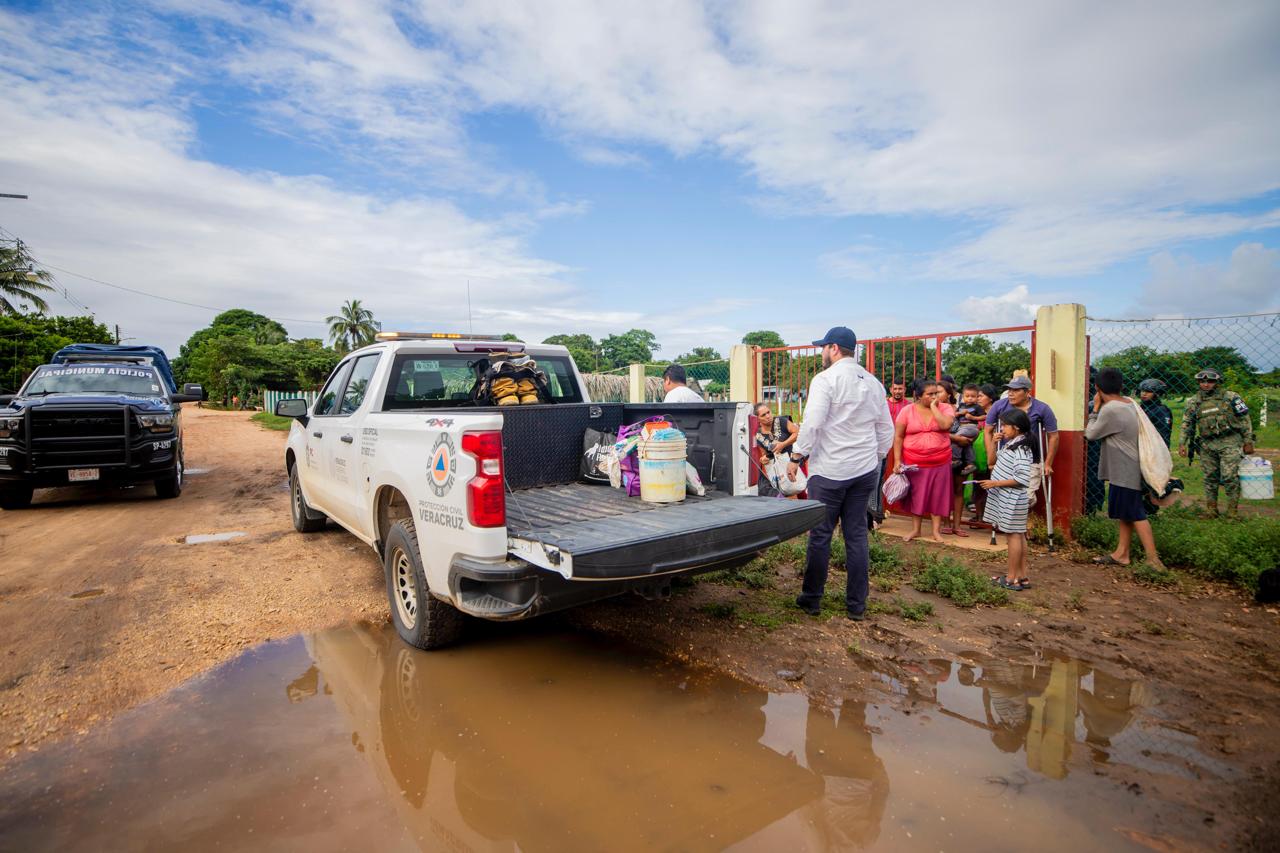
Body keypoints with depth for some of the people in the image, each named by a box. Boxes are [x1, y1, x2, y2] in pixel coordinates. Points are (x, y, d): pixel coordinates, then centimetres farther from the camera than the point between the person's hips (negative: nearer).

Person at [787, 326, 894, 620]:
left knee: (820, 536, 4)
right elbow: (886, 429, 15)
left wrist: (796, 457, -9)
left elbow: (812, 423, -18)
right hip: (865, 471, 6)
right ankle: (856, 605, 16)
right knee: (857, 535, 10)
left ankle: (811, 599, 14)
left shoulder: (826, 379, -9)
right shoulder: (873, 383, 11)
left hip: (829, 471, -6)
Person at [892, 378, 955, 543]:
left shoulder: (945, 408, -1)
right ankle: (915, 529, 22)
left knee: (937, 495, 7)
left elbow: (945, 425, -23)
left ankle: (936, 530, 18)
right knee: (916, 495, 10)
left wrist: (934, 406, -14)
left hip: (940, 462, 0)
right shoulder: (907, 411, -3)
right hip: (914, 463, 0)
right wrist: (897, 461, -7)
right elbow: (898, 437, -2)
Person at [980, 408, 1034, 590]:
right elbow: (993, 463, 20)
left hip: (1012, 500, -10)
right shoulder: (1009, 445, 10)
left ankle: (1011, 578, 6)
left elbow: (1022, 479, -24)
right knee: (1018, 535, 14)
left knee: (1013, 535, -2)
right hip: (1006, 498, 10)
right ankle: (1022, 576, 23)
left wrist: (995, 483, -21)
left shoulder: (1020, 449, -19)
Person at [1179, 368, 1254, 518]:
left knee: (1230, 477, -9)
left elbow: (1245, 419, 2)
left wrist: (1248, 441, -1)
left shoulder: (1230, 397, 1)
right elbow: (1187, 424, 12)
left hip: (1229, 443, -3)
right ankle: (1211, 512, 17)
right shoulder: (1194, 402, 8)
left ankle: (1233, 513, 1)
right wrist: (1182, 443, 3)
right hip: (1207, 445, 3)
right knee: (1210, 478, 9)